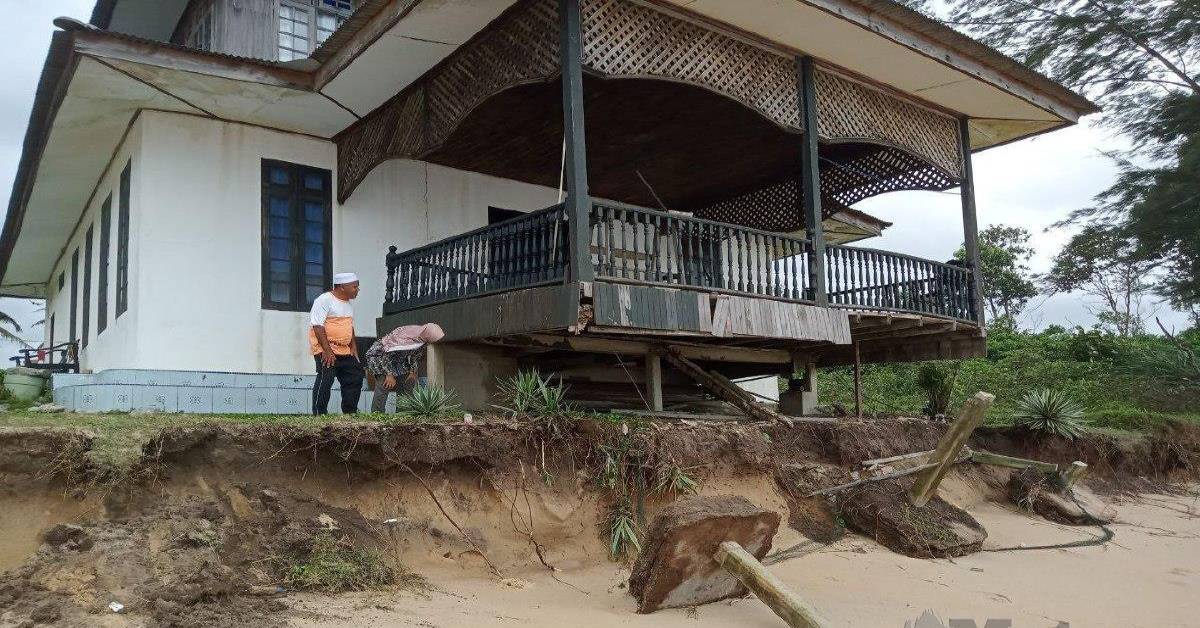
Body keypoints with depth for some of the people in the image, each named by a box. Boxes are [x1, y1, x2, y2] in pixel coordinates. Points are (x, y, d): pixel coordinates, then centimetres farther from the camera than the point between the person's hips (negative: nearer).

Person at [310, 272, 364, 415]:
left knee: (355, 378, 6)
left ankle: (350, 413, 17)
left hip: (344, 352, 9)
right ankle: (318, 414, -10)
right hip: (325, 350, -8)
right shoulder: (325, 300, -12)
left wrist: (354, 351, 17)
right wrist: (327, 350, -24)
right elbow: (318, 326, -18)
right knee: (326, 378, -16)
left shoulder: (348, 304, 15)